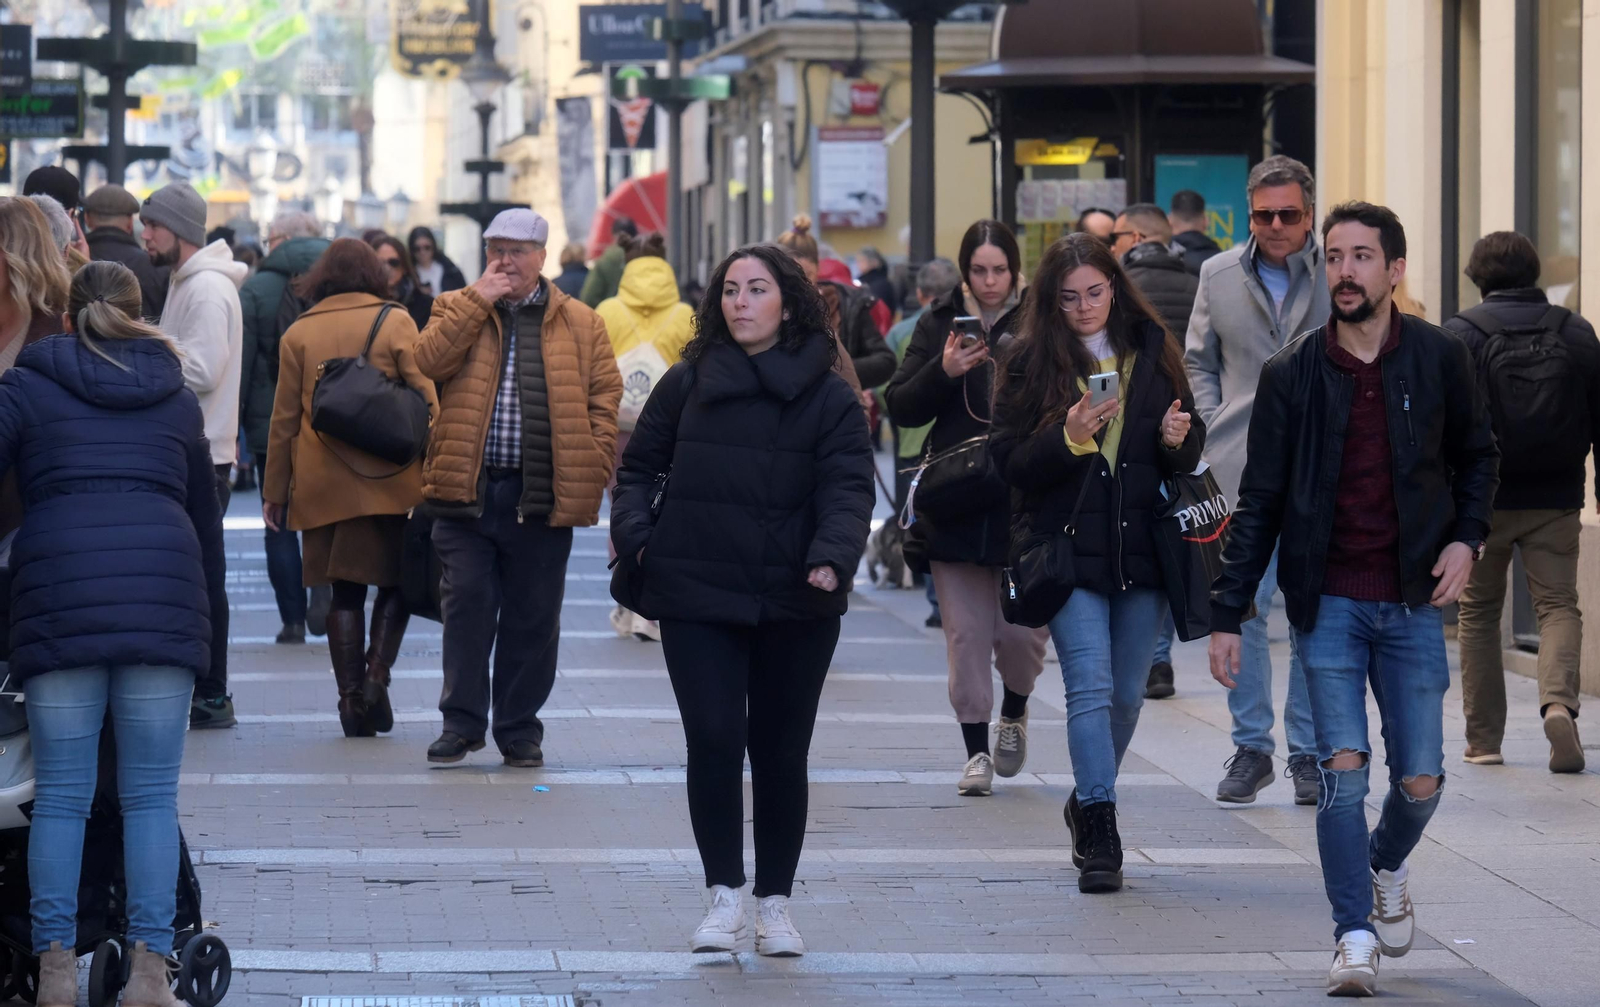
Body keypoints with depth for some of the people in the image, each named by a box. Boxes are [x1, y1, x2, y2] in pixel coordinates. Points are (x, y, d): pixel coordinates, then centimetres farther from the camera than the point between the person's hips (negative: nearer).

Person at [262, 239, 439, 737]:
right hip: (390, 482, -2)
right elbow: (424, 399, -4)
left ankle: (351, 696, 3)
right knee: (397, 581, 10)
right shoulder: (395, 323, 0)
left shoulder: (298, 333, 6)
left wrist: (275, 490, 14)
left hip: (324, 485, 2)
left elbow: (284, 418, 8)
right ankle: (376, 675, -8)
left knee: (345, 591, 8)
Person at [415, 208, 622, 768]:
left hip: (543, 497, 0)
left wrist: (591, 469, -6)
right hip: (466, 490, 0)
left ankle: (520, 729, 15)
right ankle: (462, 723, 9)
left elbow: (604, 399, 5)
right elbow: (430, 360, -9)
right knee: (466, 607, 0)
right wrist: (480, 299, -10)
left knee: (532, 617, 5)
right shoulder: (457, 310, 10)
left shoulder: (580, 325, 8)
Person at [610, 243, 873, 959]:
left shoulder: (828, 397, 1)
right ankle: (725, 894, -1)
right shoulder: (687, 384, 7)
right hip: (697, 600, 1)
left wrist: (832, 557, -24)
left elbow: (848, 486, -7)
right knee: (713, 739, -9)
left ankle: (775, 901, 18)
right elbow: (640, 464, 15)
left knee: (781, 751, 7)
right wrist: (636, 536, -2)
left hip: (795, 604, 0)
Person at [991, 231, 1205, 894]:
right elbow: (1010, 463, -4)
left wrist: (1177, 440, -8)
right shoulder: (1033, 361, 0)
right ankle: (1101, 838, -15)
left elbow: (1188, 458, 15)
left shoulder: (1152, 351, 8)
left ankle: (1088, 803, 33)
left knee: (1126, 694, 11)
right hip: (1070, 547, -3)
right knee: (1091, 688, -13)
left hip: (1143, 549, 3)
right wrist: (1069, 438, -20)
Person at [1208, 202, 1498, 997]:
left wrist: (1467, 536, -2)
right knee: (1343, 768, -10)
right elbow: (1259, 504, 2)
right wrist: (1226, 616, 0)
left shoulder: (1440, 359, -1)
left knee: (1420, 780, 2)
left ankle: (1387, 869, 34)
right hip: (1328, 603, -1)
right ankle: (1355, 936, -1)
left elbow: (1477, 455, 15)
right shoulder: (1292, 374, -2)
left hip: (1412, 602, 1)